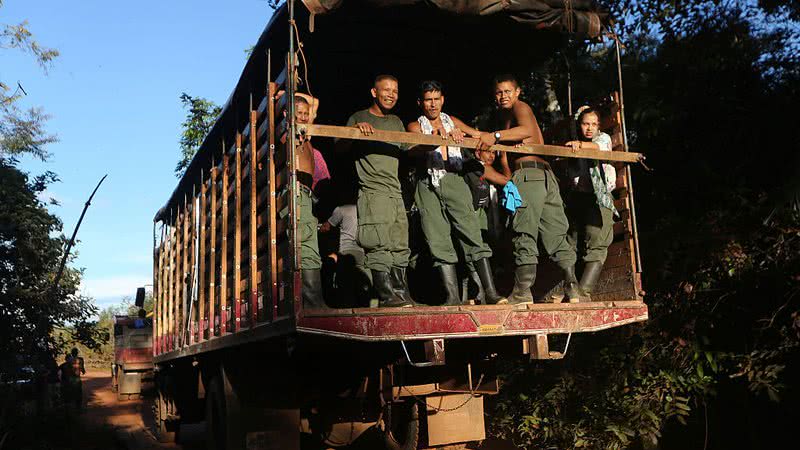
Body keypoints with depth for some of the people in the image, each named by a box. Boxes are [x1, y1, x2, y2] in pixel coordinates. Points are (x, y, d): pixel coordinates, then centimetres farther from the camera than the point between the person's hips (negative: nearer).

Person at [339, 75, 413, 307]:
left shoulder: (396, 122, 22)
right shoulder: (359, 118, 4)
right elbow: (340, 147, -6)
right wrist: (355, 129, -24)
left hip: (395, 192, 6)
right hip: (372, 192, -6)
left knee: (400, 246, 7)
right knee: (379, 245, -13)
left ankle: (401, 293, 15)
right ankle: (387, 295, -11)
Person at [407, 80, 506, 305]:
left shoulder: (451, 121, 22)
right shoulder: (415, 126, 12)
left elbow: (479, 135, 23)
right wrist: (444, 136, -26)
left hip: (454, 180, 1)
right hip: (428, 186, -1)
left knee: (473, 235, -10)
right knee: (439, 243, -5)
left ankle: (490, 292, -10)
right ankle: (452, 296, -1)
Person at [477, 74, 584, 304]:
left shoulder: (520, 107, 2)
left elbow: (528, 130, -19)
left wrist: (496, 135, -29)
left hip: (528, 174, -9)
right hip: (545, 174, 9)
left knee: (525, 234, -9)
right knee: (555, 233, 5)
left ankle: (522, 291, -9)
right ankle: (572, 286, 4)